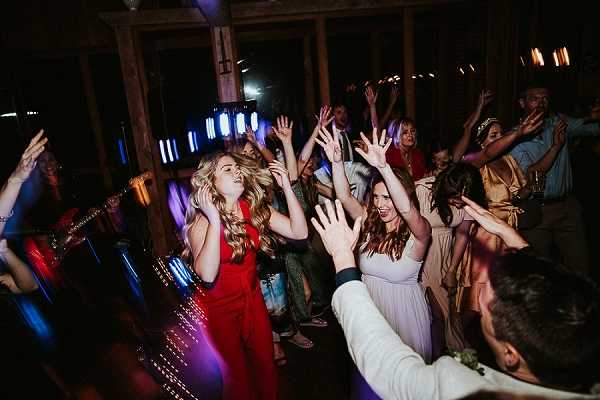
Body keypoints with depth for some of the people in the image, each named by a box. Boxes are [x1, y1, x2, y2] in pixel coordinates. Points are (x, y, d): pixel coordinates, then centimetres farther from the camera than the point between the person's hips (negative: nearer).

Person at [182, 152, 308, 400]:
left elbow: (299, 232, -16)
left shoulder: (255, 208, -9)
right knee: (238, 373, 15)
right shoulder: (202, 220, -20)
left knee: (266, 365, 18)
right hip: (221, 305, -3)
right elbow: (207, 275, -35)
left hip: (253, 297, 4)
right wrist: (214, 220, -39)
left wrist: (286, 186, -21)